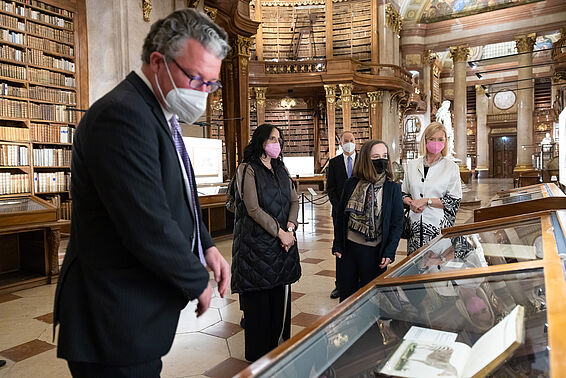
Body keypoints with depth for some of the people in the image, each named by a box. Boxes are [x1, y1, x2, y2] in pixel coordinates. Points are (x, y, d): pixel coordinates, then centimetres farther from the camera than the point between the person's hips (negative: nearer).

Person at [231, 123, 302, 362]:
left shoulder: (281, 170, 14)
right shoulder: (248, 170, -6)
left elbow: (294, 201, 12)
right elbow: (253, 208, -14)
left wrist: (290, 228, -5)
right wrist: (279, 232, -14)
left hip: (283, 240, 6)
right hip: (257, 242, -6)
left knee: (281, 296, 10)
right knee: (258, 299, 3)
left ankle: (279, 346, 26)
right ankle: (258, 356, 19)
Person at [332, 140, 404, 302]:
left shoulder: (393, 188, -5)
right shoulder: (351, 184, 0)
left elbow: (397, 224, -3)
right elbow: (340, 215, 6)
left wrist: (389, 252, -10)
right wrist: (337, 245, 4)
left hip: (374, 252, -2)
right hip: (349, 247, 2)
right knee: (346, 295, 14)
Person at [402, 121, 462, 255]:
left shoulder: (451, 167, 0)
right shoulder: (412, 165, 10)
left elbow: (454, 201, -3)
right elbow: (404, 193, 15)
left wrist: (426, 201, -12)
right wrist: (412, 203, -6)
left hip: (439, 227, -3)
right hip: (415, 226, 3)